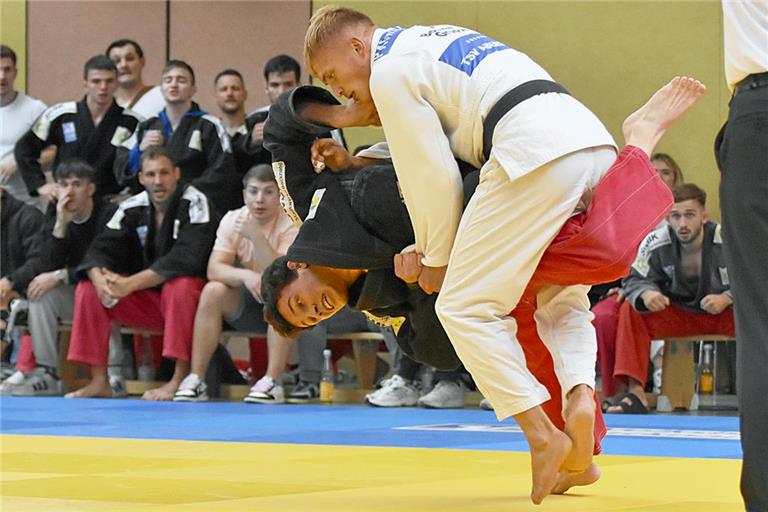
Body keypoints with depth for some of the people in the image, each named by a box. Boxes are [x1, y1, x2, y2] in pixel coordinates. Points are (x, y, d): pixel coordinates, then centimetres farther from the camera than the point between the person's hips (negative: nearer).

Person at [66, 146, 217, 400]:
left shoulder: (194, 203, -14)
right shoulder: (132, 208, 3)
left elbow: (187, 258, -27)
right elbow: (101, 249, -4)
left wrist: (130, 284, -32)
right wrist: (100, 279, -30)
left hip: (188, 299, -5)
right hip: (147, 302, 5)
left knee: (180, 284, -37)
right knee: (88, 289, -10)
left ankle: (180, 378, -32)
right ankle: (99, 381, -11)